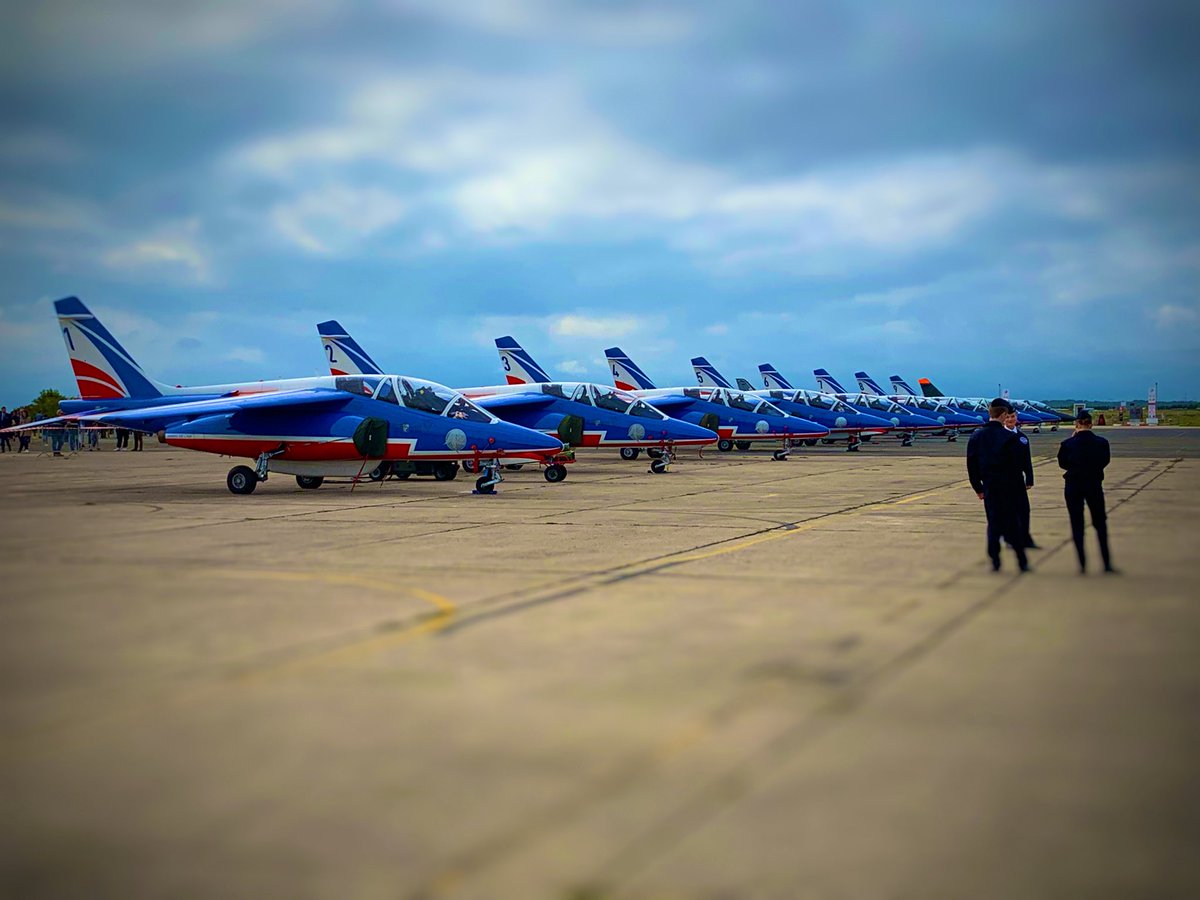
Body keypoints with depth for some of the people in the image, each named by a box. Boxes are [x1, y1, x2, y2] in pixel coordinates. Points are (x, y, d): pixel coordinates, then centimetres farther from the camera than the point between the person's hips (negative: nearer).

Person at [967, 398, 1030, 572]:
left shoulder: (976, 436, 1)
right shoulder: (1009, 437, -11)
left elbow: (971, 465, 4)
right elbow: (1016, 466, -10)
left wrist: (978, 487, 11)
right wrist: (1020, 489, -2)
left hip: (989, 487, 3)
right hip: (1008, 486, -3)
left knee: (993, 523, 10)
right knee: (1013, 523, 5)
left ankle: (995, 561, 8)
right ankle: (1022, 562, 9)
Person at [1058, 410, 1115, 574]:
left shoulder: (1067, 444, -11)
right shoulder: (1101, 443, -7)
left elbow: (1062, 464, 4)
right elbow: (1105, 461, 7)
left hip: (1073, 486, -1)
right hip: (1094, 485, 1)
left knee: (1077, 524, 7)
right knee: (1100, 523, 15)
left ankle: (1082, 565, 4)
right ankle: (1107, 563, 11)